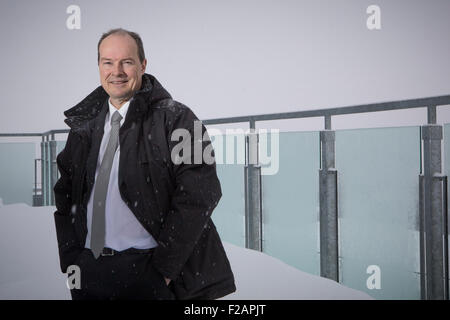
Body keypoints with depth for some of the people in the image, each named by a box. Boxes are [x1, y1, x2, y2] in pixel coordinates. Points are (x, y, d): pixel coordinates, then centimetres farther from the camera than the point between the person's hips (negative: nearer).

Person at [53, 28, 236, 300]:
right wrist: (70, 258, 6)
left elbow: (198, 194, -14)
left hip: (147, 270, -4)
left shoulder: (174, 118, -7)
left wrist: (164, 266, -15)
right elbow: (65, 193, 16)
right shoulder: (85, 124, 10)